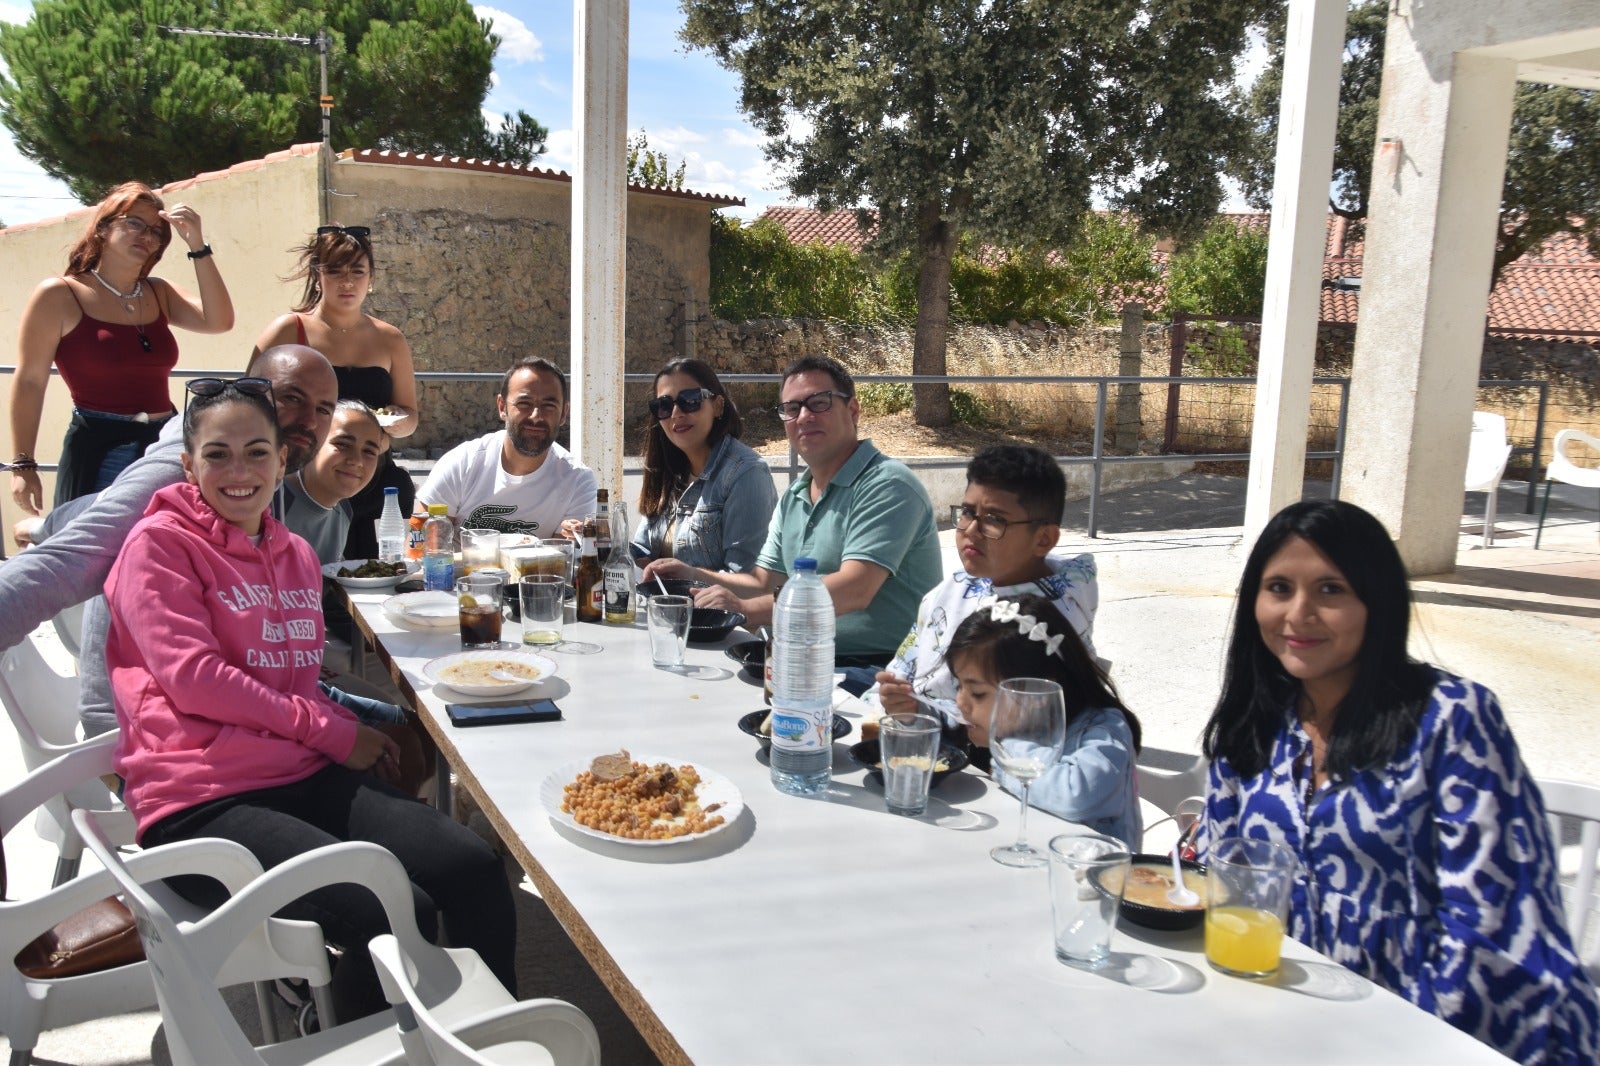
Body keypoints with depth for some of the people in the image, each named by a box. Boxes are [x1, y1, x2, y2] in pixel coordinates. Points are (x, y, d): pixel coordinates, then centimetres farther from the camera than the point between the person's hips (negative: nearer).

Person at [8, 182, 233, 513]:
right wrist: (23, 465, -6)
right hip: (97, 452, -4)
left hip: (167, 449, 5)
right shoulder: (58, 295, 0)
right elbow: (29, 382, -2)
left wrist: (197, 246, -8)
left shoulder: (159, 294, 12)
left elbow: (219, 322, -4)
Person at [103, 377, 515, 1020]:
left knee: (475, 870, -18)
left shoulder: (294, 554, 20)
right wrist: (330, 731, -9)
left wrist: (357, 728, 2)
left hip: (306, 774, 6)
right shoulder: (158, 543, 0)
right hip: (201, 801, -6)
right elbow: (193, 678, -10)